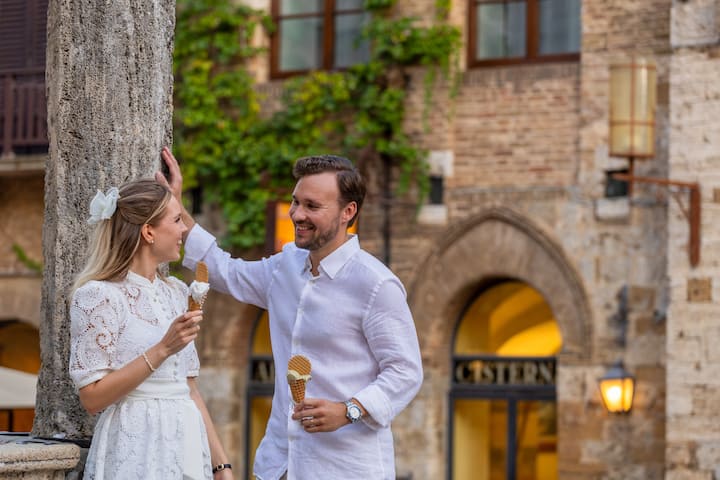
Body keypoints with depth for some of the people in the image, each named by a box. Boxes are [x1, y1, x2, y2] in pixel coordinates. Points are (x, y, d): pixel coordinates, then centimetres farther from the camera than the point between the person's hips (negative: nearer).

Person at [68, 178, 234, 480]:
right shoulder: (98, 296, -9)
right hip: (136, 454, -6)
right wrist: (163, 350, -19)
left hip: (186, 445, 6)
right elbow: (92, 397, -13)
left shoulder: (175, 293, 11)